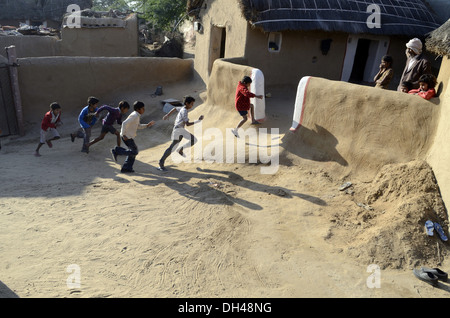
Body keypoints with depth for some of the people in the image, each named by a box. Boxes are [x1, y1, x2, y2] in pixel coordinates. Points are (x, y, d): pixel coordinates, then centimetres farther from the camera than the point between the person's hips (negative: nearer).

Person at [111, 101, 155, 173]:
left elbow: (138, 126, 23)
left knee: (133, 152, 14)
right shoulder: (134, 116, -19)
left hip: (130, 136, 10)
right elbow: (124, 123, -26)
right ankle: (116, 151, -2)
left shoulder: (137, 116, 12)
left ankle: (126, 168, 17)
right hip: (127, 136, -10)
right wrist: (124, 135, -23)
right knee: (134, 152, -7)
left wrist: (147, 125, 10)